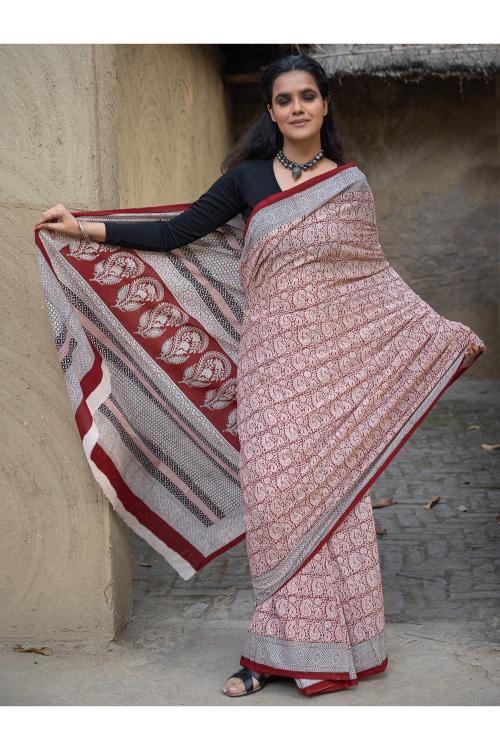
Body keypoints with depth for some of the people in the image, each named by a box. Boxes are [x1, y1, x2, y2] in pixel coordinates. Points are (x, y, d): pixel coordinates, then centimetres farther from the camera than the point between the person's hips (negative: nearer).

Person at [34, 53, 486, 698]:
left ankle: (335, 643, 10)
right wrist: (83, 227, -3)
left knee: (332, 488, 0)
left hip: (336, 359, 0)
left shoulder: (351, 184, 8)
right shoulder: (247, 178, 5)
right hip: (272, 359, 0)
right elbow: (174, 234, 3)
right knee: (276, 490, -4)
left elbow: (370, 274, 14)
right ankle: (278, 648, 4)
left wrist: (441, 330, 12)